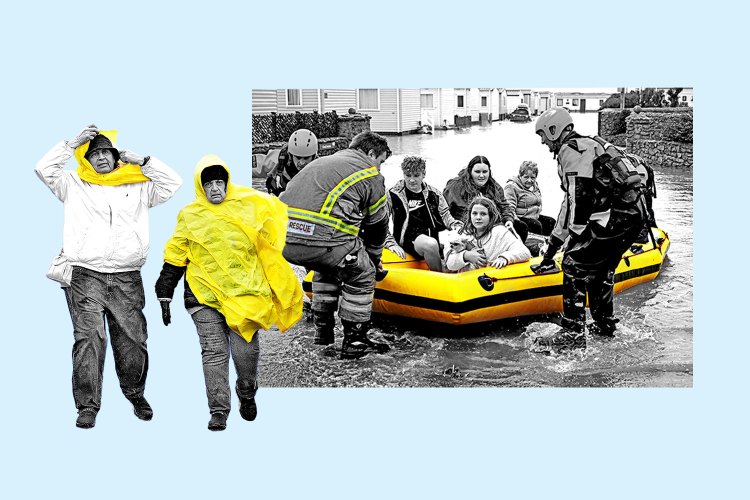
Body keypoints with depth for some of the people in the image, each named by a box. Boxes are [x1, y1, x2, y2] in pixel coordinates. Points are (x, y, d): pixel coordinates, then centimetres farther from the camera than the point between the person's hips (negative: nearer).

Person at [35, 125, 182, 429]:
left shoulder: (137, 187, 15)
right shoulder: (75, 185, 13)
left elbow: (172, 183, 10)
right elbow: (45, 169, 2)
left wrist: (142, 161, 4)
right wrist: (73, 143, 0)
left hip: (127, 278, 2)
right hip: (86, 276, -1)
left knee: (132, 340, 4)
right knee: (89, 339, -10)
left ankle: (135, 394, 24)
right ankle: (88, 405, -4)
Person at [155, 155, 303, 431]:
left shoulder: (248, 206, 5)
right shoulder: (189, 216, 7)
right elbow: (175, 258, 12)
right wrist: (165, 295, 10)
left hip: (245, 293, 0)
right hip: (204, 296, 1)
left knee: (246, 352, 0)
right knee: (214, 353, -4)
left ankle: (247, 395, 29)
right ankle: (218, 411, 4)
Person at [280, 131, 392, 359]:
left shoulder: (321, 161, 32)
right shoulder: (370, 175, 12)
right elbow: (377, 225, 18)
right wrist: (374, 259, 37)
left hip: (282, 239, 7)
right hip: (322, 241, -7)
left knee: (326, 268, 35)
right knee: (361, 276, 17)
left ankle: (323, 329, 38)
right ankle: (354, 340, 20)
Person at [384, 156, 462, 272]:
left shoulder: (433, 193, 14)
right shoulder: (394, 195, 1)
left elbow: (445, 215, 21)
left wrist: (456, 226, 0)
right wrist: (391, 244, -8)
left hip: (435, 233, 5)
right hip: (410, 237, -5)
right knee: (431, 244, -37)